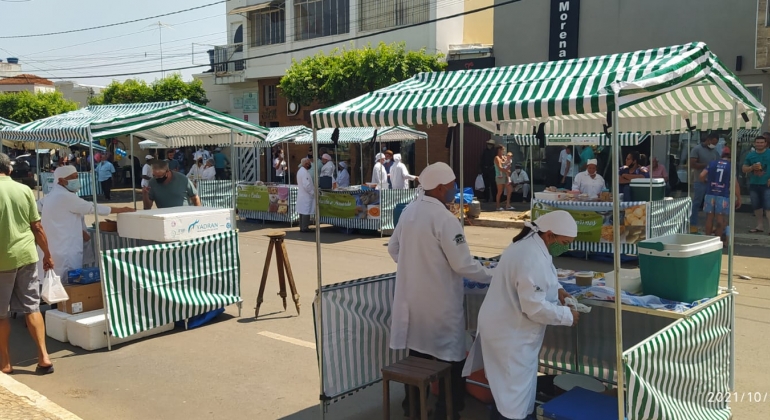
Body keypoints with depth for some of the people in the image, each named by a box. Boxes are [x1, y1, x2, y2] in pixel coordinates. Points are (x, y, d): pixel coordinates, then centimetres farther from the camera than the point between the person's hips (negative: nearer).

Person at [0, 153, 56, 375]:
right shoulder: (24, 189, 1)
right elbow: (37, 227, 4)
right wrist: (47, 254, 14)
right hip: (26, 255, 3)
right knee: (31, 307, 10)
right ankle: (43, 357, 7)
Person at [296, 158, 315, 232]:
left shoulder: (300, 171, 14)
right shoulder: (304, 172, -20)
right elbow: (306, 185, -25)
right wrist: (312, 192, -14)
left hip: (301, 195, 10)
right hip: (306, 195, -10)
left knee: (302, 211, 13)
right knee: (306, 212, -5)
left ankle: (302, 227, 17)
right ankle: (305, 228, -3)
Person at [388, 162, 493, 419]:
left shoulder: (409, 211, 3)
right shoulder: (444, 218, -20)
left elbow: (393, 248, 14)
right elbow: (462, 264, -18)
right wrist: (491, 277, -4)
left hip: (412, 297, 8)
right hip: (439, 301, -8)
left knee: (418, 350, 20)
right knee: (449, 357, 7)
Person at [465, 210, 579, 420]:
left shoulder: (529, 245, 5)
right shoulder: (533, 258, -28)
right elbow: (534, 307, -28)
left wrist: (554, 290, 5)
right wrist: (567, 315, -16)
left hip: (508, 327, 10)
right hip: (510, 333, -10)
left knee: (511, 388, 23)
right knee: (514, 392, 2)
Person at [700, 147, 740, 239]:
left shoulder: (712, 163, 6)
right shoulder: (731, 167, 0)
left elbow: (701, 176, -1)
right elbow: (735, 184, -5)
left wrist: (706, 182, 21)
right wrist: (738, 199, -1)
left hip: (710, 194, 2)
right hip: (723, 196, -2)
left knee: (709, 217, 10)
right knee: (720, 219, 5)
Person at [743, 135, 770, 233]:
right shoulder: (750, 155, 9)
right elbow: (744, 169, 11)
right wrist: (752, 167, -10)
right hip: (753, 184, 5)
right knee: (756, 206, 12)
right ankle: (760, 226, 23)